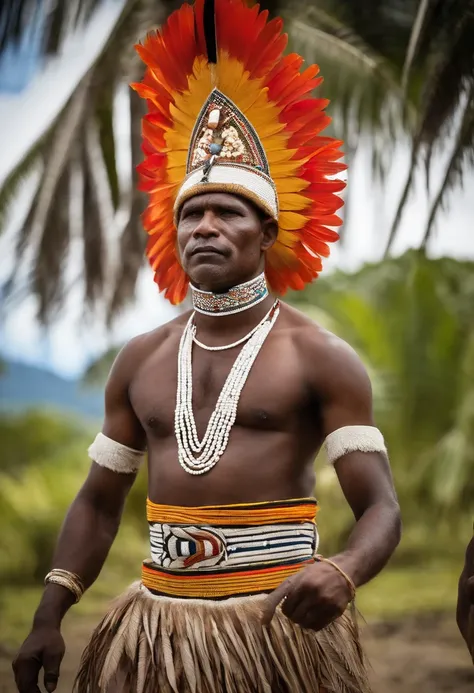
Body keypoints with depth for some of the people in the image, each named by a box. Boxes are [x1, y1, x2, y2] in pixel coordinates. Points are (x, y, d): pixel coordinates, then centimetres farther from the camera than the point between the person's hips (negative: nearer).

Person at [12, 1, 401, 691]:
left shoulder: (320, 357, -5)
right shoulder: (142, 360, 9)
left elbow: (380, 510, -10)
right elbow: (99, 501, 16)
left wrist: (341, 573, -31)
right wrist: (49, 616, 5)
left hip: (278, 622, -4)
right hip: (157, 623, 4)